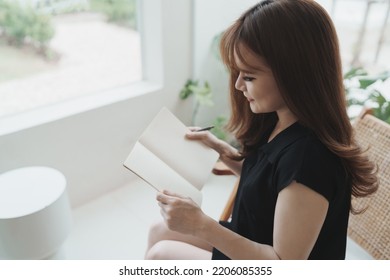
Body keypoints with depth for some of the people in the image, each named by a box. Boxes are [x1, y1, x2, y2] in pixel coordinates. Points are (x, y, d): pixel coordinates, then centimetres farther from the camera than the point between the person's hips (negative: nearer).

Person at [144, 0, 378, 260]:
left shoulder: (308, 156, -36)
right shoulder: (279, 123, -8)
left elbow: (284, 262, -28)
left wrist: (202, 226, -31)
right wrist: (221, 149, -3)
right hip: (251, 243, 8)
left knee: (160, 254, -3)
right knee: (159, 232, 12)